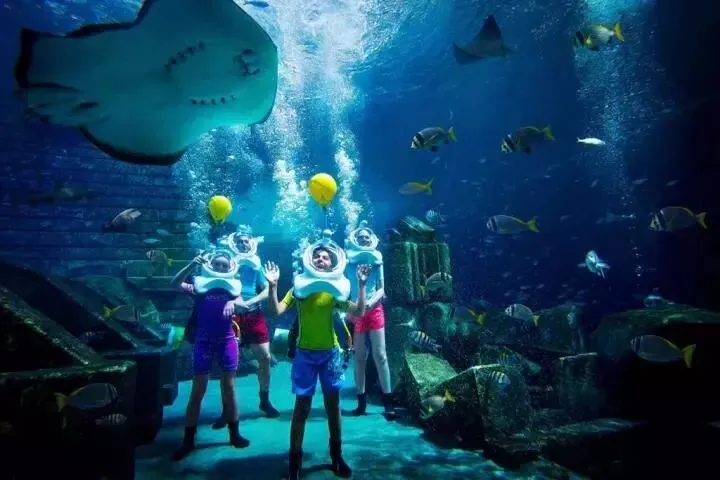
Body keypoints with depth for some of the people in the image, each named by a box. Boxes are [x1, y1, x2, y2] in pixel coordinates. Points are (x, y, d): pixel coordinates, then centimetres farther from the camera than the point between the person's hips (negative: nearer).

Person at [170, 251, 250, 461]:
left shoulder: (233, 286, 7)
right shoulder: (201, 283, 4)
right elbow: (175, 283, -10)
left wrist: (233, 303, -30)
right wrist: (193, 264, -20)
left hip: (226, 341, 1)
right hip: (203, 341, -1)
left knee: (229, 389, 9)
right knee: (197, 391, 3)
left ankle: (234, 434, 21)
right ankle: (188, 441, 15)